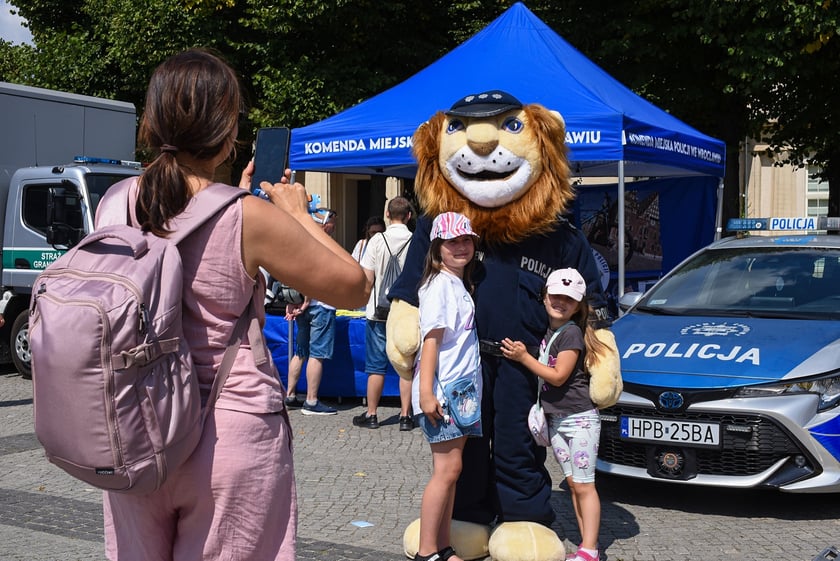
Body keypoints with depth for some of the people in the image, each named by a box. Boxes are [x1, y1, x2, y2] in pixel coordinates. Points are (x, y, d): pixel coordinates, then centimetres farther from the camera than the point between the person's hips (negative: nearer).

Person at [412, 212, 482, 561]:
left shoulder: (461, 285, 16)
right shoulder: (439, 284, -10)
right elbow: (432, 339, -18)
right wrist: (427, 392, -23)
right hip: (442, 392, -9)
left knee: (450, 471, 9)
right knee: (447, 469, -9)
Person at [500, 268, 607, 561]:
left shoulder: (572, 333, -12)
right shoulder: (546, 331, 11)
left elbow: (558, 376, -17)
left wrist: (524, 357, -16)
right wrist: (520, 354, 3)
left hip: (580, 418, -8)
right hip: (555, 419, 8)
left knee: (584, 485, -6)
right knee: (572, 483, 9)